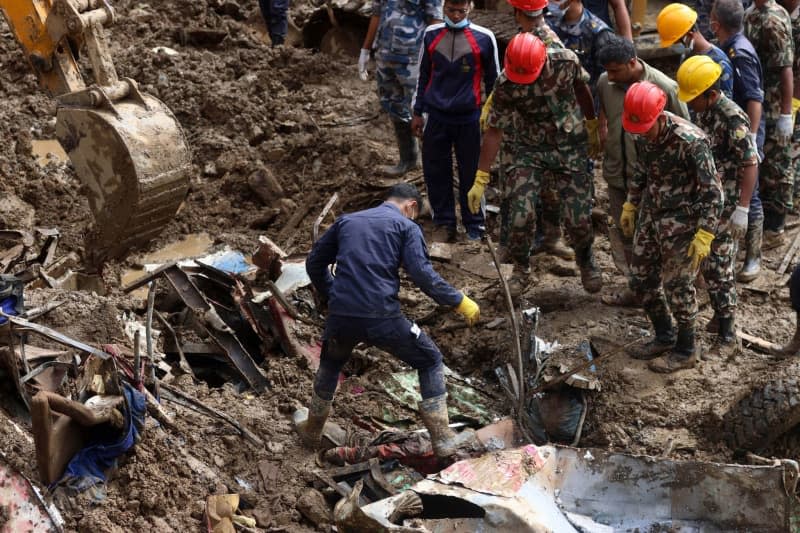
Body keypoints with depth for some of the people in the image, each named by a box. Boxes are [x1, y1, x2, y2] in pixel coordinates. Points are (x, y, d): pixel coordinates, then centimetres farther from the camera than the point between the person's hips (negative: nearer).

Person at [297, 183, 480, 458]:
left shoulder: (347, 221, 20)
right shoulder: (406, 227, 5)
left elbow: (315, 263, 22)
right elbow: (422, 273, -10)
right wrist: (459, 301, -4)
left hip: (341, 316, 4)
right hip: (383, 317, -4)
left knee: (330, 364, 34)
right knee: (431, 362, 17)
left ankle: (312, 430, 47)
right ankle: (442, 437, 13)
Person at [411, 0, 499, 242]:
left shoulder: (484, 38, -5)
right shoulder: (431, 34, 3)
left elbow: (493, 80, 5)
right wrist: (418, 112, 13)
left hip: (469, 118, -2)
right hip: (436, 117, 3)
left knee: (470, 174, 4)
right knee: (435, 172, 6)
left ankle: (474, 227, 17)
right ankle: (444, 223, 19)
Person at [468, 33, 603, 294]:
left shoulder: (566, 61, -20)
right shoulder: (505, 85, -21)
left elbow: (581, 89, 2)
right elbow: (494, 131, -14)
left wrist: (592, 128, 15)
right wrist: (480, 180, -15)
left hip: (570, 147, 1)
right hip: (530, 151, 0)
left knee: (579, 216, -1)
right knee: (521, 215, -14)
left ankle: (587, 263, 30)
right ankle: (521, 268, 13)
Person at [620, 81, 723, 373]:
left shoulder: (690, 141, -27)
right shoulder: (643, 134, -5)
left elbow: (712, 191, -22)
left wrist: (704, 234, -24)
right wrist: (630, 204, 17)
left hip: (681, 220, -7)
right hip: (651, 215, 7)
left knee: (677, 284, 1)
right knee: (641, 278, 13)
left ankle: (686, 350, 19)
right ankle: (664, 337, 33)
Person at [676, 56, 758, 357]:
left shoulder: (733, 118, -23)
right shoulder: (701, 111, 2)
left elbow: (750, 165, -22)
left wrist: (742, 209, -24)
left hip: (724, 206, -8)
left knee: (718, 268, -4)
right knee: (706, 263, 15)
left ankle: (726, 335, 5)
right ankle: (720, 315, 31)